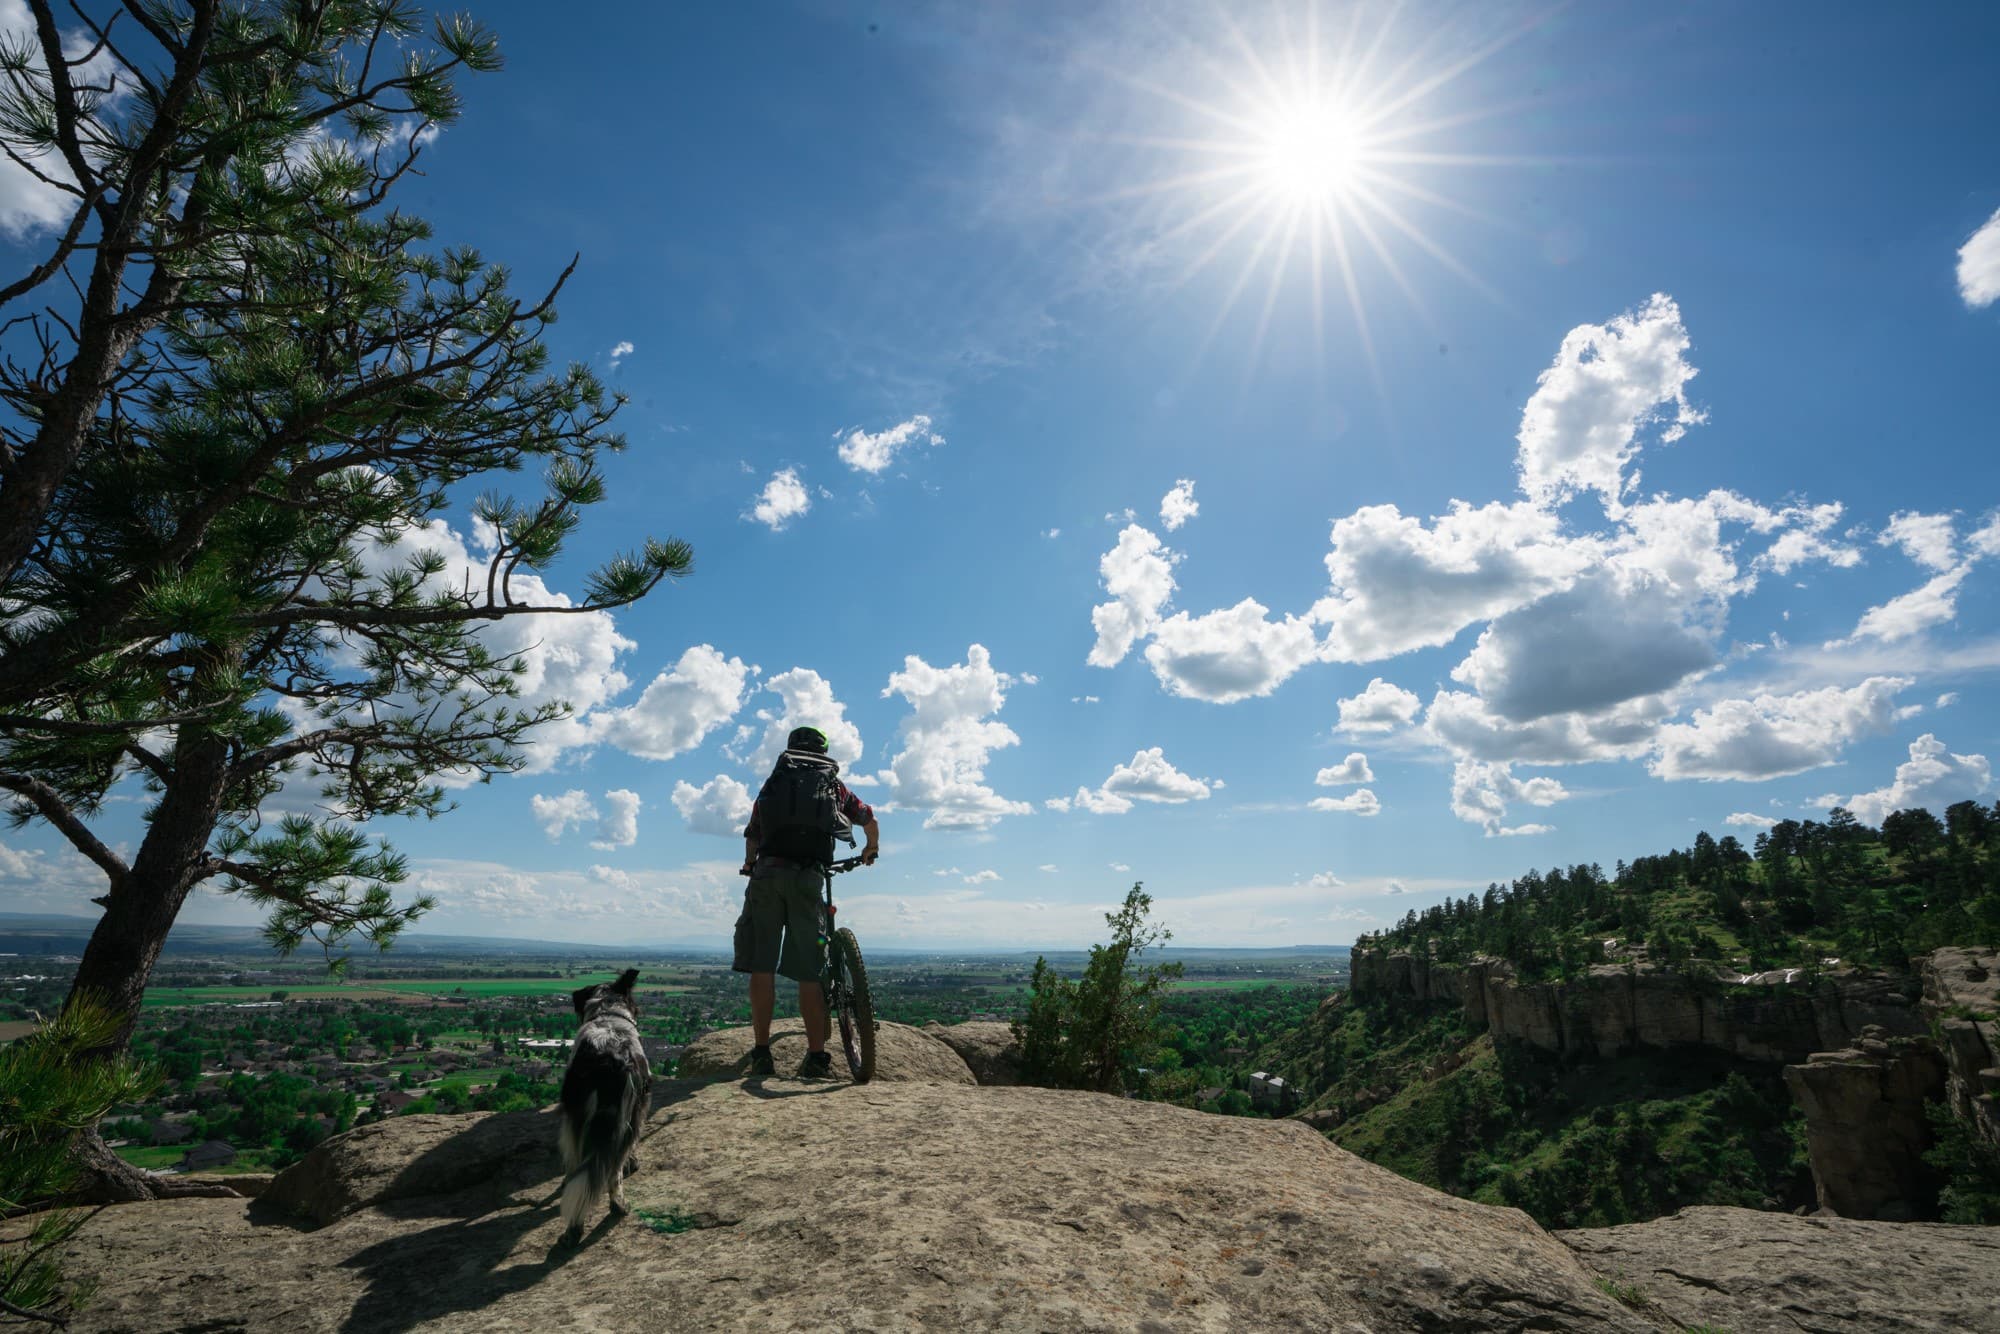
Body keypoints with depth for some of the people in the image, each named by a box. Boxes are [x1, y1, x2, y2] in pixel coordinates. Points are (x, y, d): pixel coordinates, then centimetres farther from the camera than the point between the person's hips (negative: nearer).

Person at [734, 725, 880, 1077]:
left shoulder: (774, 781, 22)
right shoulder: (835, 786, 22)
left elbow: (752, 835, 19)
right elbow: (870, 820, 37)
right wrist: (871, 851, 56)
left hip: (767, 873, 0)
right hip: (808, 877, 0)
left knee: (761, 966, 3)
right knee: (808, 972, 4)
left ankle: (762, 1054, 3)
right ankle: (816, 1057, 1)